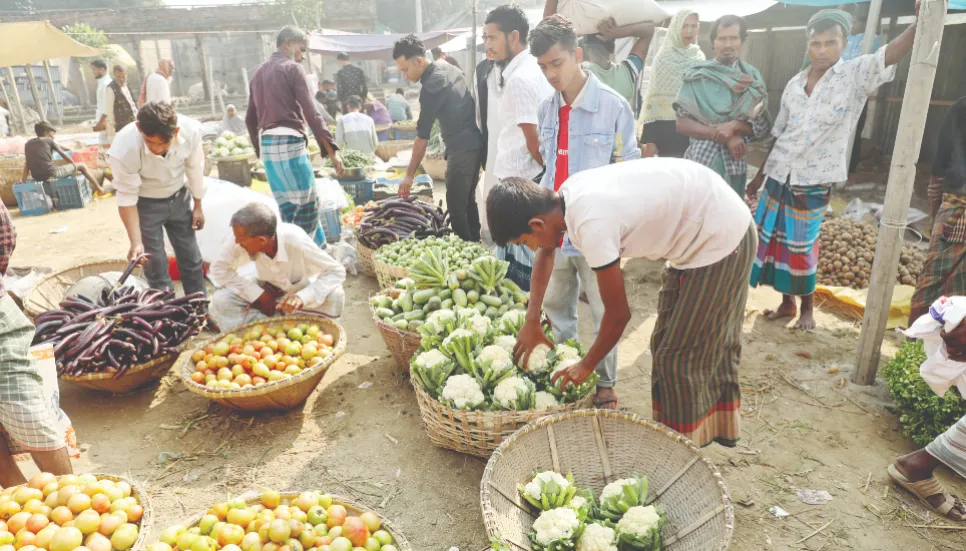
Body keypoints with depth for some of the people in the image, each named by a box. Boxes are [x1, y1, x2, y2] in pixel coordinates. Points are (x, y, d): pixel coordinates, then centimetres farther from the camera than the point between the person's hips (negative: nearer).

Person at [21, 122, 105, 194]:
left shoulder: (28, 143, 16)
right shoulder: (48, 140, 3)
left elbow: (27, 163, 13)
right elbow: (63, 154, 13)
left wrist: (23, 179, 14)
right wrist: (74, 165, 26)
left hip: (36, 178, 6)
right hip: (51, 174, -6)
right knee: (82, 166, 12)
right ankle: (99, 188, 15)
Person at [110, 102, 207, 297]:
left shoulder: (191, 130, -29)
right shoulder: (124, 150, -35)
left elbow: (194, 168, -8)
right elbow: (127, 199, -22)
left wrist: (197, 205, 3)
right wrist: (136, 242, -27)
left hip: (179, 197, 3)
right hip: (145, 203, -3)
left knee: (191, 257, 12)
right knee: (155, 263, 2)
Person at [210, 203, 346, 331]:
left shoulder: (296, 242, -33)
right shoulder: (246, 241, -26)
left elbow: (337, 271, -29)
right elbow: (218, 268, -14)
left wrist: (302, 297, -44)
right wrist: (258, 294, -25)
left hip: (302, 290, -2)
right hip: (268, 292, 2)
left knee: (335, 297, -32)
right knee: (220, 301, -21)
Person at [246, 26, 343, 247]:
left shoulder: (259, 73, 19)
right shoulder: (292, 68, -4)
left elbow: (250, 118, 20)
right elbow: (311, 113, -13)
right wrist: (331, 149, -13)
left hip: (267, 143, 9)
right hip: (289, 142, -9)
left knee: (285, 204, 11)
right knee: (308, 203, -2)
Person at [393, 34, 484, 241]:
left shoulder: (431, 86, -17)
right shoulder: (449, 68, 10)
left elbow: (422, 136, -16)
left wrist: (409, 175, -11)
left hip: (461, 148, -10)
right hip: (475, 142, 10)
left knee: (456, 205, -4)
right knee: (468, 200, 17)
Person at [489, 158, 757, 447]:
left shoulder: (592, 226, -32)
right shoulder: (568, 193, -5)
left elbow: (618, 314, -19)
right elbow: (546, 252, 16)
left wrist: (586, 366, -2)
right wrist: (532, 320, 14)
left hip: (721, 239, -9)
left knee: (679, 357, 0)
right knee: (710, 340, 21)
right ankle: (720, 427, 40)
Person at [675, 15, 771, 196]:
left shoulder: (751, 76, 5)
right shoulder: (697, 75, 0)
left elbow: (764, 125, 3)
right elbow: (682, 124, -6)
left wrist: (735, 126, -17)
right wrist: (724, 137, -15)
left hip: (735, 164, 2)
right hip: (701, 162, -2)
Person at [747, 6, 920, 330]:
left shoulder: (857, 76, -6)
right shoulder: (795, 83, 5)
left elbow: (893, 53, -25)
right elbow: (779, 135, 11)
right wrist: (760, 175, 14)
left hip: (813, 181, -4)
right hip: (778, 176, 4)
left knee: (802, 247, 4)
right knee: (775, 241, 10)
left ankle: (807, 308, 26)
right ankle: (787, 303, 28)